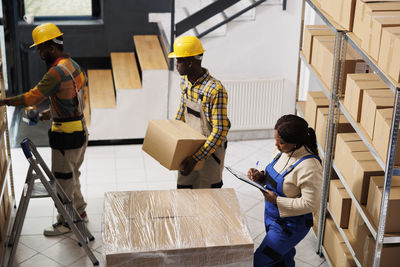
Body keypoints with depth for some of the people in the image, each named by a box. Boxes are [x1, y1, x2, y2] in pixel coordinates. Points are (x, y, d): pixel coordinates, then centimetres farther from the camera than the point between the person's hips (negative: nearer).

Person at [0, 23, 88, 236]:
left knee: (63, 179, 5)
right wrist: (50, 113, 13)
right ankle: (79, 211, 35)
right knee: (71, 175, 23)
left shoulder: (57, 72, -23)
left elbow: (33, 97, -24)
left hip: (66, 134, -10)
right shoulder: (73, 65, 8)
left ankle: (66, 221, 17)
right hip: (80, 129, 10)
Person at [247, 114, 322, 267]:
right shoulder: (283, 151, -5)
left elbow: (311, 204, -26)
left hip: (290, 225, -8)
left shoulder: (309, 167, -30)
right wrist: (260, 176, -8)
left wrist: (277, 200, -26)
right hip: (272, 216, 8)